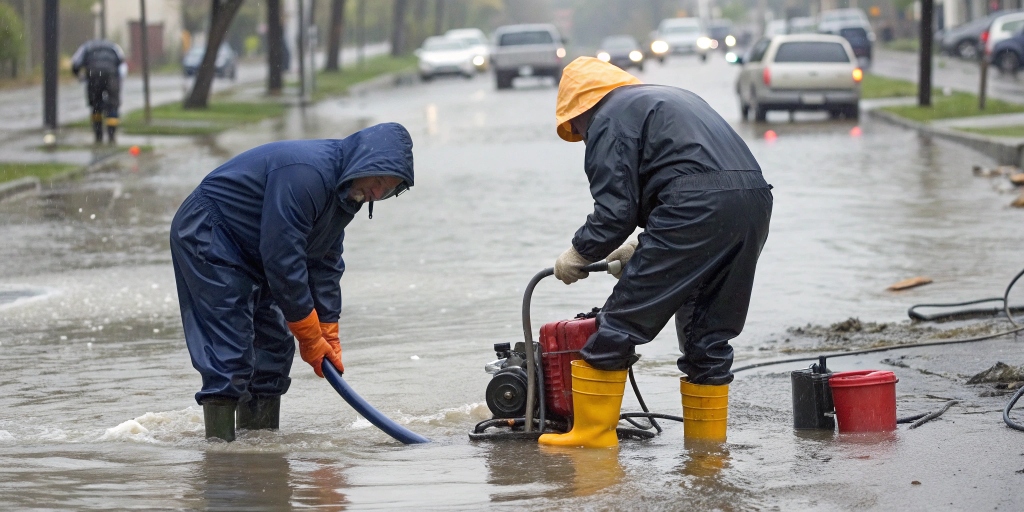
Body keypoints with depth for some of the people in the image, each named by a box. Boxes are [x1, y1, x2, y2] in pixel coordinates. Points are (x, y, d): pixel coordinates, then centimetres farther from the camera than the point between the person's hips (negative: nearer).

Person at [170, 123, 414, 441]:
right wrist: (311, 337, -20)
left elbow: (326, 265, 8)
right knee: (230, 354, -17)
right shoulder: (306, 174, -30)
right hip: (206, 236, -10)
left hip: (249, 253, 10)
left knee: (275, 348, 8)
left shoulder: (346, 192, 3)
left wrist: (329, 340, 3)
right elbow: (282, 260, -29)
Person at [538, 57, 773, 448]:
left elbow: (614, 210, -2)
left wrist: (578, 255, 13)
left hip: (698, 210, -8)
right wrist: (639, 249, 32)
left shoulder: (608, 118, 7)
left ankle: (592, 433, 2)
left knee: (622, 320, 0)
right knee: (708, 333, 17)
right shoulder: (672, 98, 34)